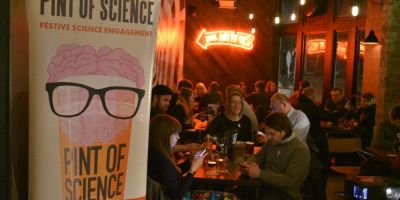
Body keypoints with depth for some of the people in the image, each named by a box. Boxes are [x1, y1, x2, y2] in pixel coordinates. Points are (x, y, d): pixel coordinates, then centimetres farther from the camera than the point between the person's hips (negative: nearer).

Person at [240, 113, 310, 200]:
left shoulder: (300, 150, -14)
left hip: (285, 193, -6)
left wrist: (260, 174, -24)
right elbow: (258, 157, 19)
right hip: (265, 185, 7)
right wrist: (247, 164, -5)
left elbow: (289, 181, -21)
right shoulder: (272, 142, 8)